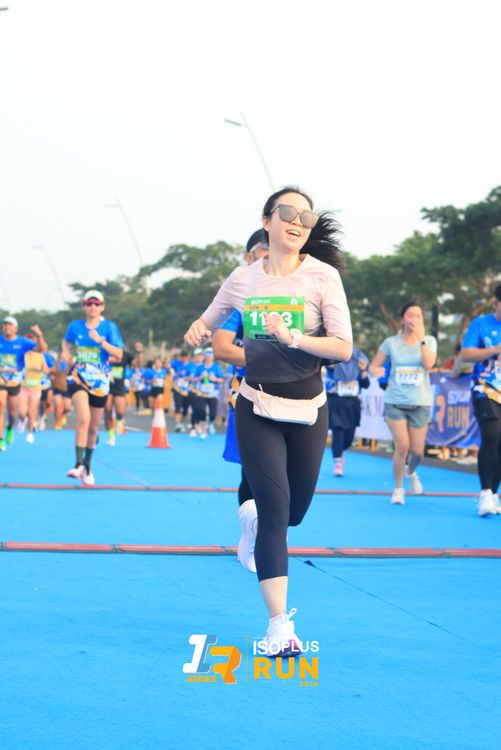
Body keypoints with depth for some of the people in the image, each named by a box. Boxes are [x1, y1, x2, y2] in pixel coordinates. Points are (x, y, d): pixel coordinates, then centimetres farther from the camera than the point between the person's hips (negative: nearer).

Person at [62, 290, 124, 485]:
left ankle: (87, 465, 31)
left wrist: (100, 340, -22)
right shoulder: (75, 326, 3)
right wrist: (66, 352, 2)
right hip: (78, 378, -1)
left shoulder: (109, 327, -3)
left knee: (93, 427, 11)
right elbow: (66, 341, 24)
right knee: (84, 418, -24)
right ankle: (78, 465, -26)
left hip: (100, 382, 1)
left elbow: (119, 354, -10)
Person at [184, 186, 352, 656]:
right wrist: (197, 332, -7)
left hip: (307, 408, 1)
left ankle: (255, 517, 50)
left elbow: (344, 348, -14)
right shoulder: (243, 279, -1)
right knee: (274, 509, -11)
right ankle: (279, 624, -8)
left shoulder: (323, 275, -8)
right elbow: (207, 324, 16)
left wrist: (292, 337, -27)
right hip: (257, 409, -1)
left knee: (294, 511, 13)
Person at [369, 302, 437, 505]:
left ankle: (411, 472, 39)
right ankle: (398, 489, 9)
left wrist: (421, 337, -18)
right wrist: (375, 371, -19)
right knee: (402, 446, -12)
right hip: (395, 402, -1)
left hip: (420, 404, 1)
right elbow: (373, 366, 5)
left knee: (417, 451, 2)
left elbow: (429, 363, -17)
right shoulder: (391, 343, 0)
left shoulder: (429, 341, 1)